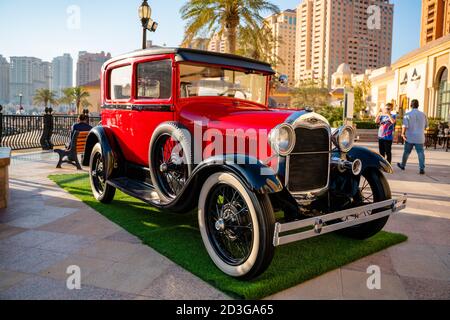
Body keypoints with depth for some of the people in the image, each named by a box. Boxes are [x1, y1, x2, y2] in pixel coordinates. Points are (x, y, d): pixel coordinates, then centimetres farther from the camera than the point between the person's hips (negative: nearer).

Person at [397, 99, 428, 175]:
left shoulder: (408, 115, -7)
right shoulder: (423, 114, 2)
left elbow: (405, 126, -17)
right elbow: (426, 125, 11)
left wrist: (403, 134, -8)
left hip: (410, 137, -1)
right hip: (420, 137, 1)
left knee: (407, 152, 14)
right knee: (420, 152, 1)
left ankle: (403, 165, 30)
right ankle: (422, 168, -8)